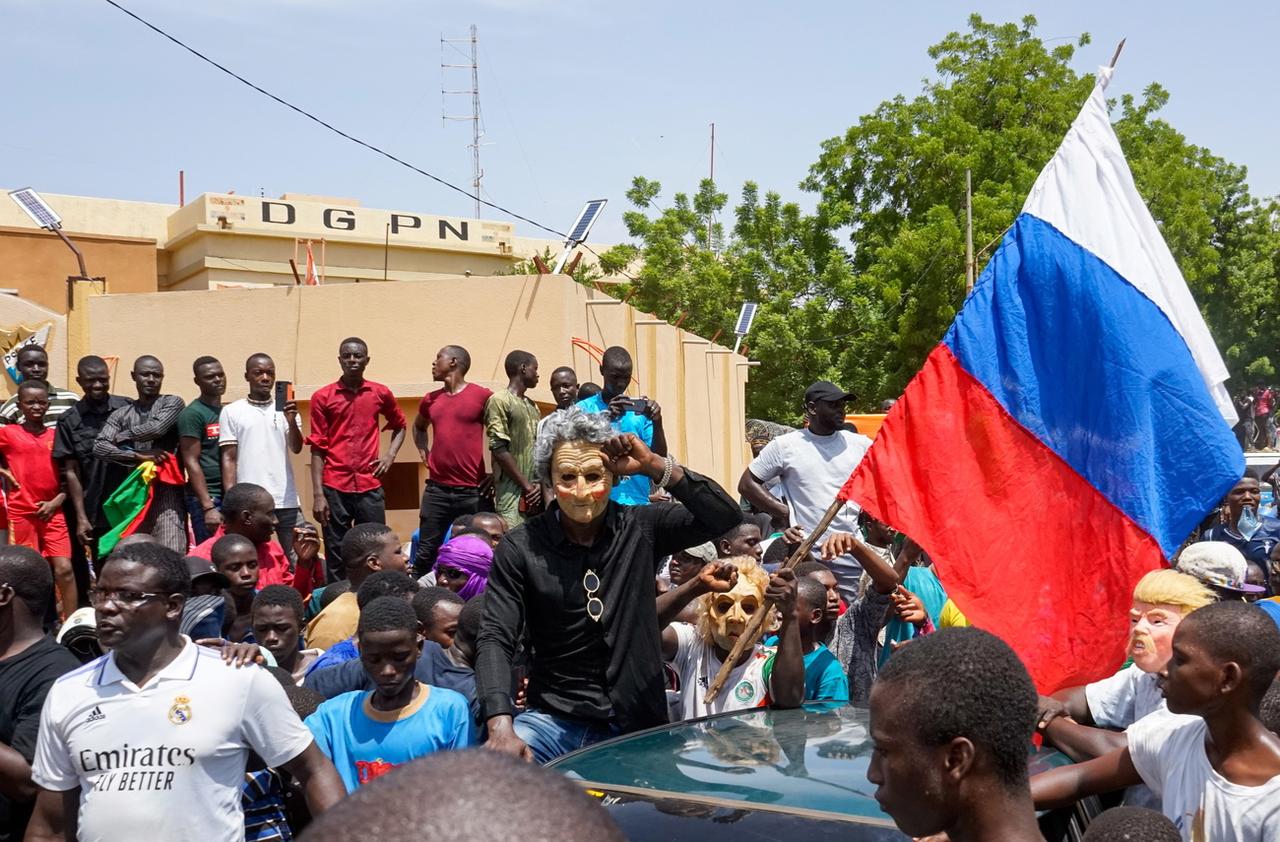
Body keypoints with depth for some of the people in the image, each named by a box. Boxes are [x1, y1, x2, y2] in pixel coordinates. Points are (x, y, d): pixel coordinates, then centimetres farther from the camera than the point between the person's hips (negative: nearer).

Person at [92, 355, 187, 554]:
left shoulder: (172, 403, 6)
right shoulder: (121, 414, 14)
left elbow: (156, 428, -12)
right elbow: (100, 447, 1)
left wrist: (121, 437, 4)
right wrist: (138, 456, -11)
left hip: (166, 493, -4)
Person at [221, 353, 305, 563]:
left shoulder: (285, 408, 9)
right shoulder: (232, 411, 5)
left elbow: (296, 448, -1)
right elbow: (229, 458, 3)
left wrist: (291, 420, -20)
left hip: (285, 500, 2)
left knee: (297, 562, 2)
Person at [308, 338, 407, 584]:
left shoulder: (381, 394, 6)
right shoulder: (322, 397, 1)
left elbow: (400, 426, 24)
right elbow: (317, 448, 0)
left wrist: (390, 455, 6)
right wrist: (317, 495, -6)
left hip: (370, 486, 2)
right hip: (334, 488, -1)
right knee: (335, 556, 2)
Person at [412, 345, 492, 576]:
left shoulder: (482, 396, -5)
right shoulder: (431, 400, 11)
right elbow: (418, 427, 31)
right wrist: (423, 451, 14)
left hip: (473, 490, -4)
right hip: (436, 489, 4)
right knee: (425, 552, 5)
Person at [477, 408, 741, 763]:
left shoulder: (641, 528, 0)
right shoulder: (521, 548, -5)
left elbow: (726, 516, -10)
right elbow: (495, 640, -11)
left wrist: (655, 465, -19)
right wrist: (502, 728, -26)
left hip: (638, 726, 2)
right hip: (554, 718, -2)